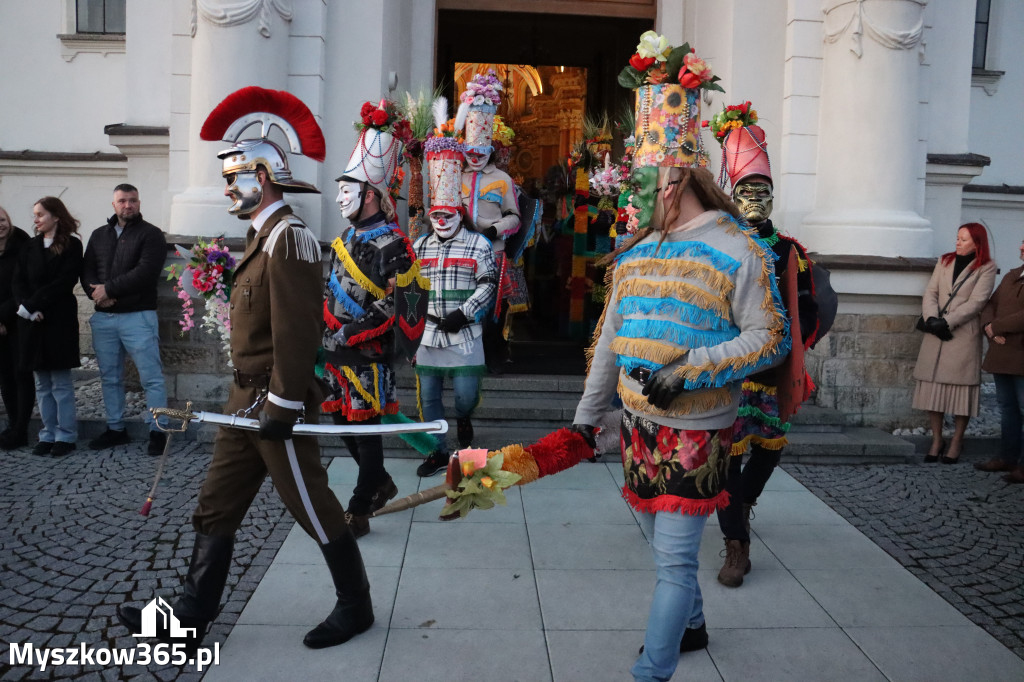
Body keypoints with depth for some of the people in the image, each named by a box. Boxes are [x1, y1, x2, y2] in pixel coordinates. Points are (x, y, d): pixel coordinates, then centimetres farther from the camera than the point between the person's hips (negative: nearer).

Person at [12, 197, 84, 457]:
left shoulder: (71, 245, -2)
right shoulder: (30, 247, 13)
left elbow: (63, 282, -11)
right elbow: (18, 282, 6)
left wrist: (32, 305, -15)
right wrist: (26, 307, -11)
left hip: (59, 321, -5)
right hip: (32, 323, 5)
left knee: (61, 382, -1)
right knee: (42, 384, 8)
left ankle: (66, 436, 7)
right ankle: (48, 435, 14)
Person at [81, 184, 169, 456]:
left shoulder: (150, 234, -2)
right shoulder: (99, 235, 16)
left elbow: (145, 273, -14)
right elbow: (86, 271, 11)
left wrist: (108, 289, -13)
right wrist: (97, 294, -9)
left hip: (137, 316, -6)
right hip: (103, 317, 6)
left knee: (151, 377, -4)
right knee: (110, 377, 12)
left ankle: (157, 431, 3)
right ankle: (115, 429, 23)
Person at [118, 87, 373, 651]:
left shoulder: (290, 235, -16)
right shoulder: (262, 235, 14)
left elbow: (296, 332, -23)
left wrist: (282, 406, -22)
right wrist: (248, 397, 19)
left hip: (277, 406, -10)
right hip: (247, 402, 10)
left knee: (314, 509, 3)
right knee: (215, 509, 13)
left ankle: (355, 607, 21)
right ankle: (190, 620, 24)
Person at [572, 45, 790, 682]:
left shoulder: (739, 251, -11)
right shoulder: (636, 254, 9)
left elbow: (771, 338, -13)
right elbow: (610, 341, 12)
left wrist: (690, 368, -23)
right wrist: (587, 416, 13)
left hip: (695, 432, -7)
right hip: (639, 425, 7)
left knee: (675, 559, -4)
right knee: (665, 544, 21)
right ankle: (691, 625, 44)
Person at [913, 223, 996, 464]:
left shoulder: (986, 268, 1)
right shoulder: (945, 261, 14)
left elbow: (976, 302, -9)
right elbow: (930, 292, 6)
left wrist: (947, 323, -16)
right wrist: (931, 319, -11)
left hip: (964, 335, -4)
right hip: (935, 334, 4)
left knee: (961, 386, 0)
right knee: (933, 385, 3)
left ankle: (956, 442, 10)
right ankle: (937, 439, 13)